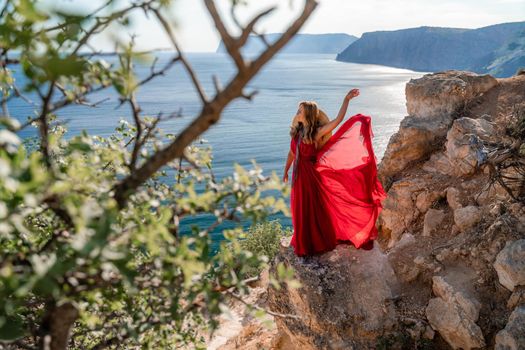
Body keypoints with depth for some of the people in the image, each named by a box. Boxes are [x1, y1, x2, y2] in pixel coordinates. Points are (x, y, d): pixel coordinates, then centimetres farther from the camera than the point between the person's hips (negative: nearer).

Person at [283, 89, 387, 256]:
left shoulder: (317, 132, -13)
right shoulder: (297, 132, 3)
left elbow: (338, 119, -23)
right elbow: (291, 153, 14)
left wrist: (346, 99, -26)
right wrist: (285, 172, 21)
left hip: (313, 175, -5)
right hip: (299, 176, 5)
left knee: (316, 209, 8)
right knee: (301, 211, 15)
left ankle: (319, 241, 27)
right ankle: (304, 243, 34)